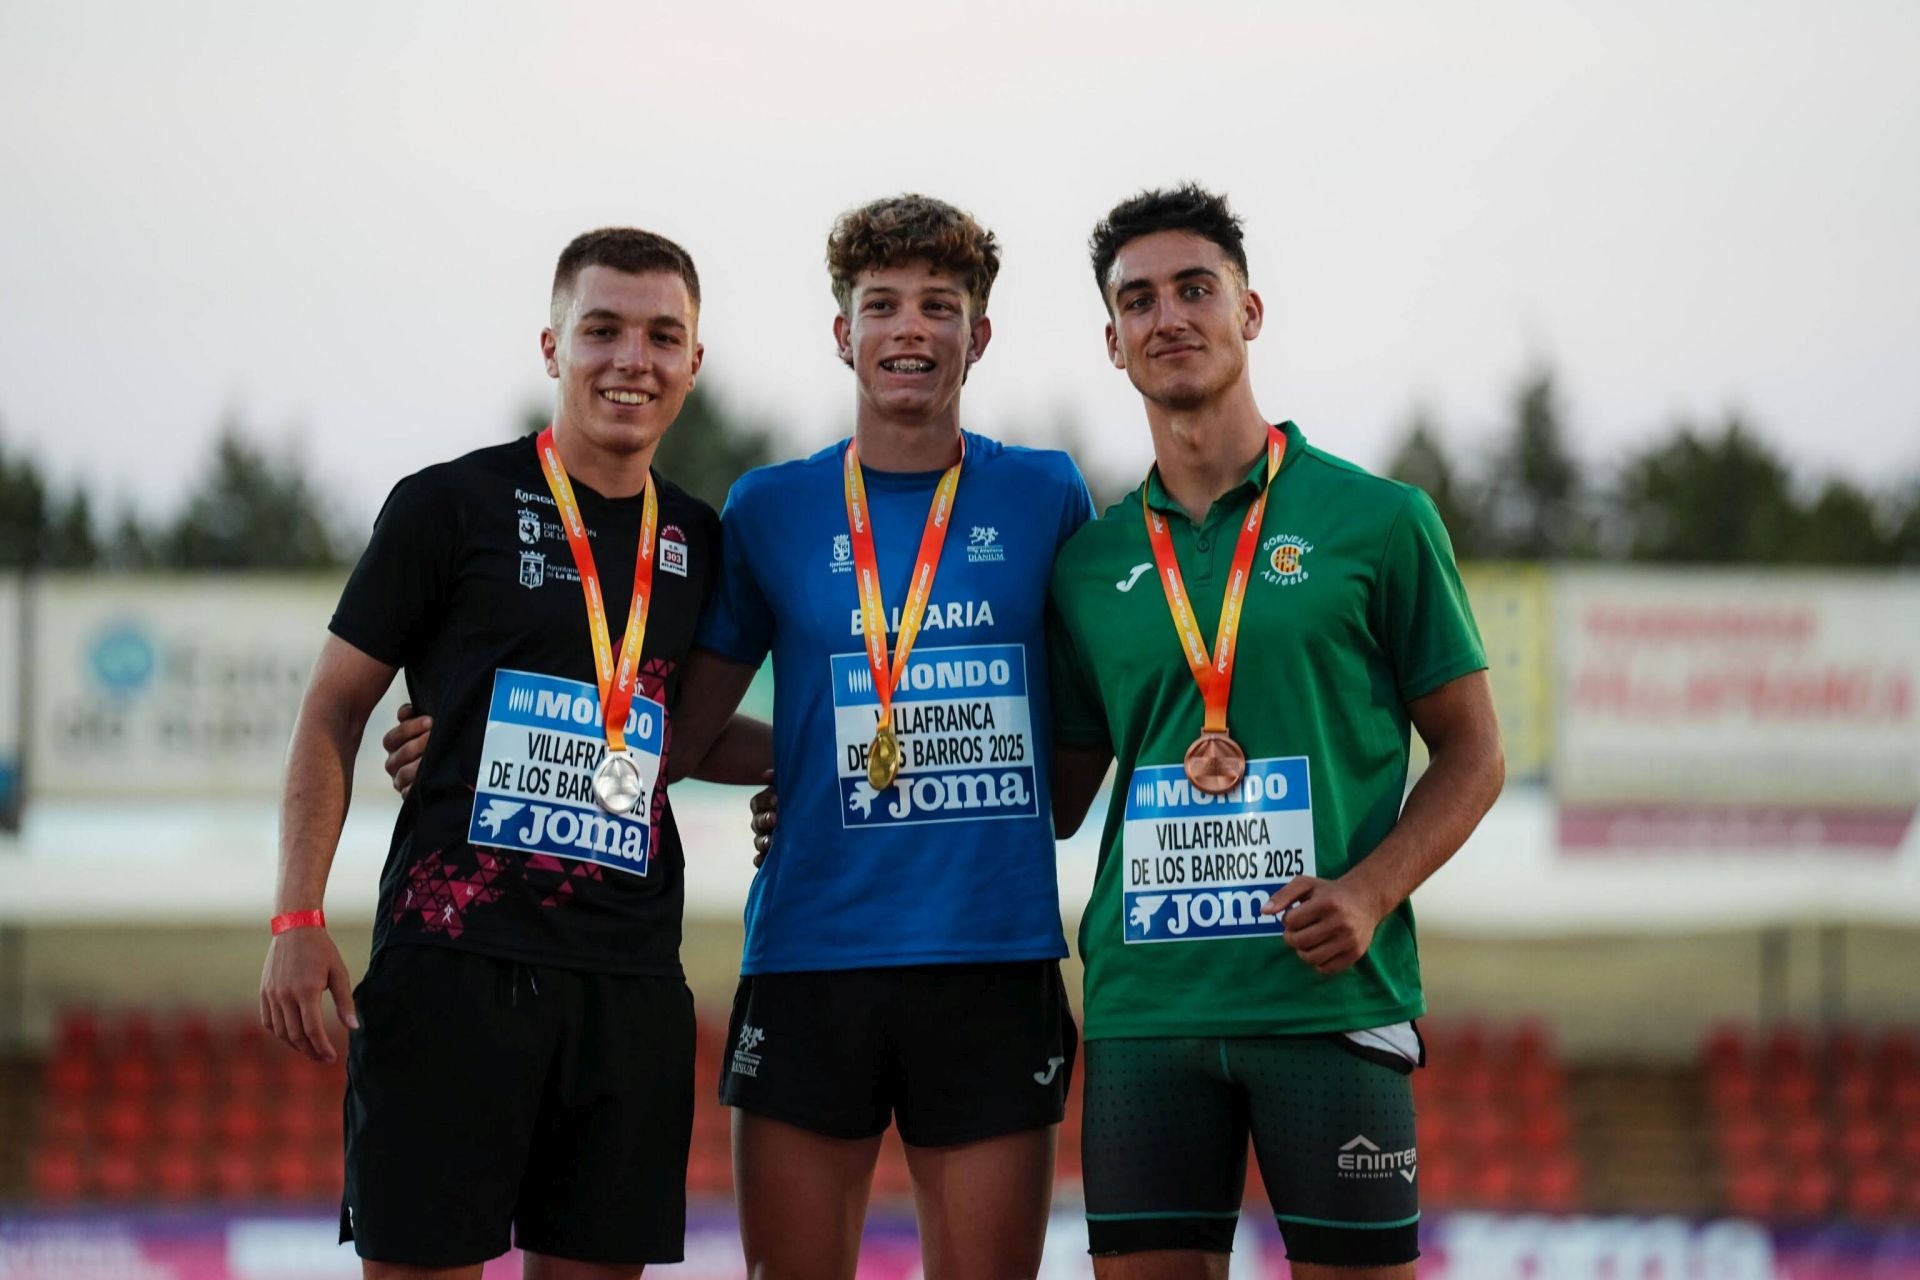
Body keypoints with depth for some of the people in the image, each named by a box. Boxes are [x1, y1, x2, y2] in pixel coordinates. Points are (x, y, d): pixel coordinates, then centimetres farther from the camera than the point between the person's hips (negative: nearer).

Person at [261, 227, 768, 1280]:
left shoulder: (696, 543, 14)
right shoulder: (452, 506, 0)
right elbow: (333, 712, 2)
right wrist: (298, 922, -7)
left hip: (629, 982, 4)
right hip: (453, 955, -4)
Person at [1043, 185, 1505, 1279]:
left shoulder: (1379, 521, 3)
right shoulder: (1089, 565, 12)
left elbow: (1472, 752, 6)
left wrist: (1368, 892, -10)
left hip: (1331, 996, -3)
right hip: (1145, 1005, 3)